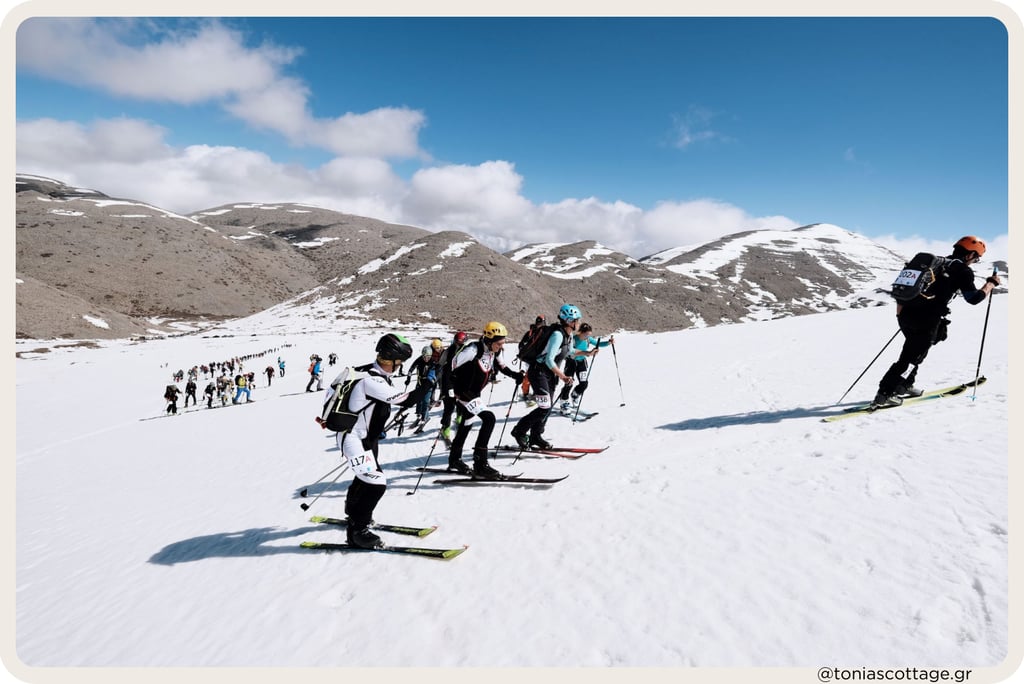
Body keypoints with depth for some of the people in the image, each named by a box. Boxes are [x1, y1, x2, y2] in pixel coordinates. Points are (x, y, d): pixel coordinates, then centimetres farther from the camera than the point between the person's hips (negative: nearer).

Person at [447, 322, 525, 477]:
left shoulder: (495, 353, -1)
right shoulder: (473, 350, -25)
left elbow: (501, 366, 18)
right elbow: (454, 366, -20)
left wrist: (514, 374, 3)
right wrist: (456, 392, -22)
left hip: (474, 394, 9)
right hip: (463, 393, -9)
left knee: (466, 425, 22)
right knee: (488, 418, -20)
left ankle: (455, 460, 42)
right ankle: (480, 464, -16)